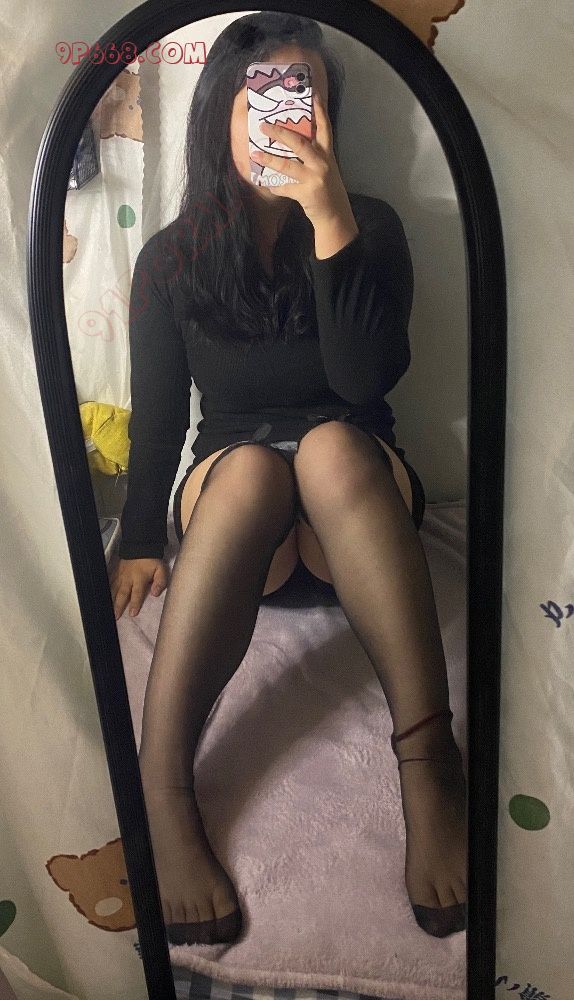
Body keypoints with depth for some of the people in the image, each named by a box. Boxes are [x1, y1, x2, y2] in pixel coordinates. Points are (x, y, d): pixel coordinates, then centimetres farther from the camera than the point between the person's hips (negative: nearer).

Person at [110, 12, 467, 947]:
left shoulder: (369, 226, 1)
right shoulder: (171, 258, 3)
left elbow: (367, 377, -16)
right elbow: (156, 414, 4)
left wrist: (331, 221, -23)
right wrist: (140, 543, -6)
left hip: (356, 488, 0)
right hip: (231, 501, 1)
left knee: (331, 444, -35)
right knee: (251, 465, -35)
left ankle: (428, 760, -40)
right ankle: (161, 788, -41)